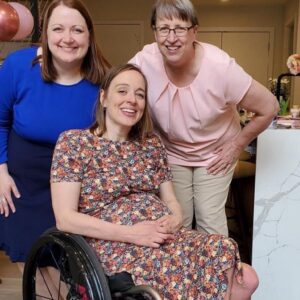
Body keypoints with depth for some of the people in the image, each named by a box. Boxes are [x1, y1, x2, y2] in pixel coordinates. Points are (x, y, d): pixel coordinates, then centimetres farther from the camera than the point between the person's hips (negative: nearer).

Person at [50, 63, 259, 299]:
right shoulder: (73, 142, 0)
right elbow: (65, 218, -8)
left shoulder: (152, 143, 15)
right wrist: (130, 233, -16)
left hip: (165, 237, 5)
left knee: (246, 279, -18)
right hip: (114, 247, -4)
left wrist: (174, 220, -9)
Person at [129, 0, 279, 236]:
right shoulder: (144, 61, -23)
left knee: (210, 223, -1)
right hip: (171, 154, 2)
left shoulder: (220, 67, -26)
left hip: (215, 155, -1)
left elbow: (269, 107, -15)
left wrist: (237, 146, -9)